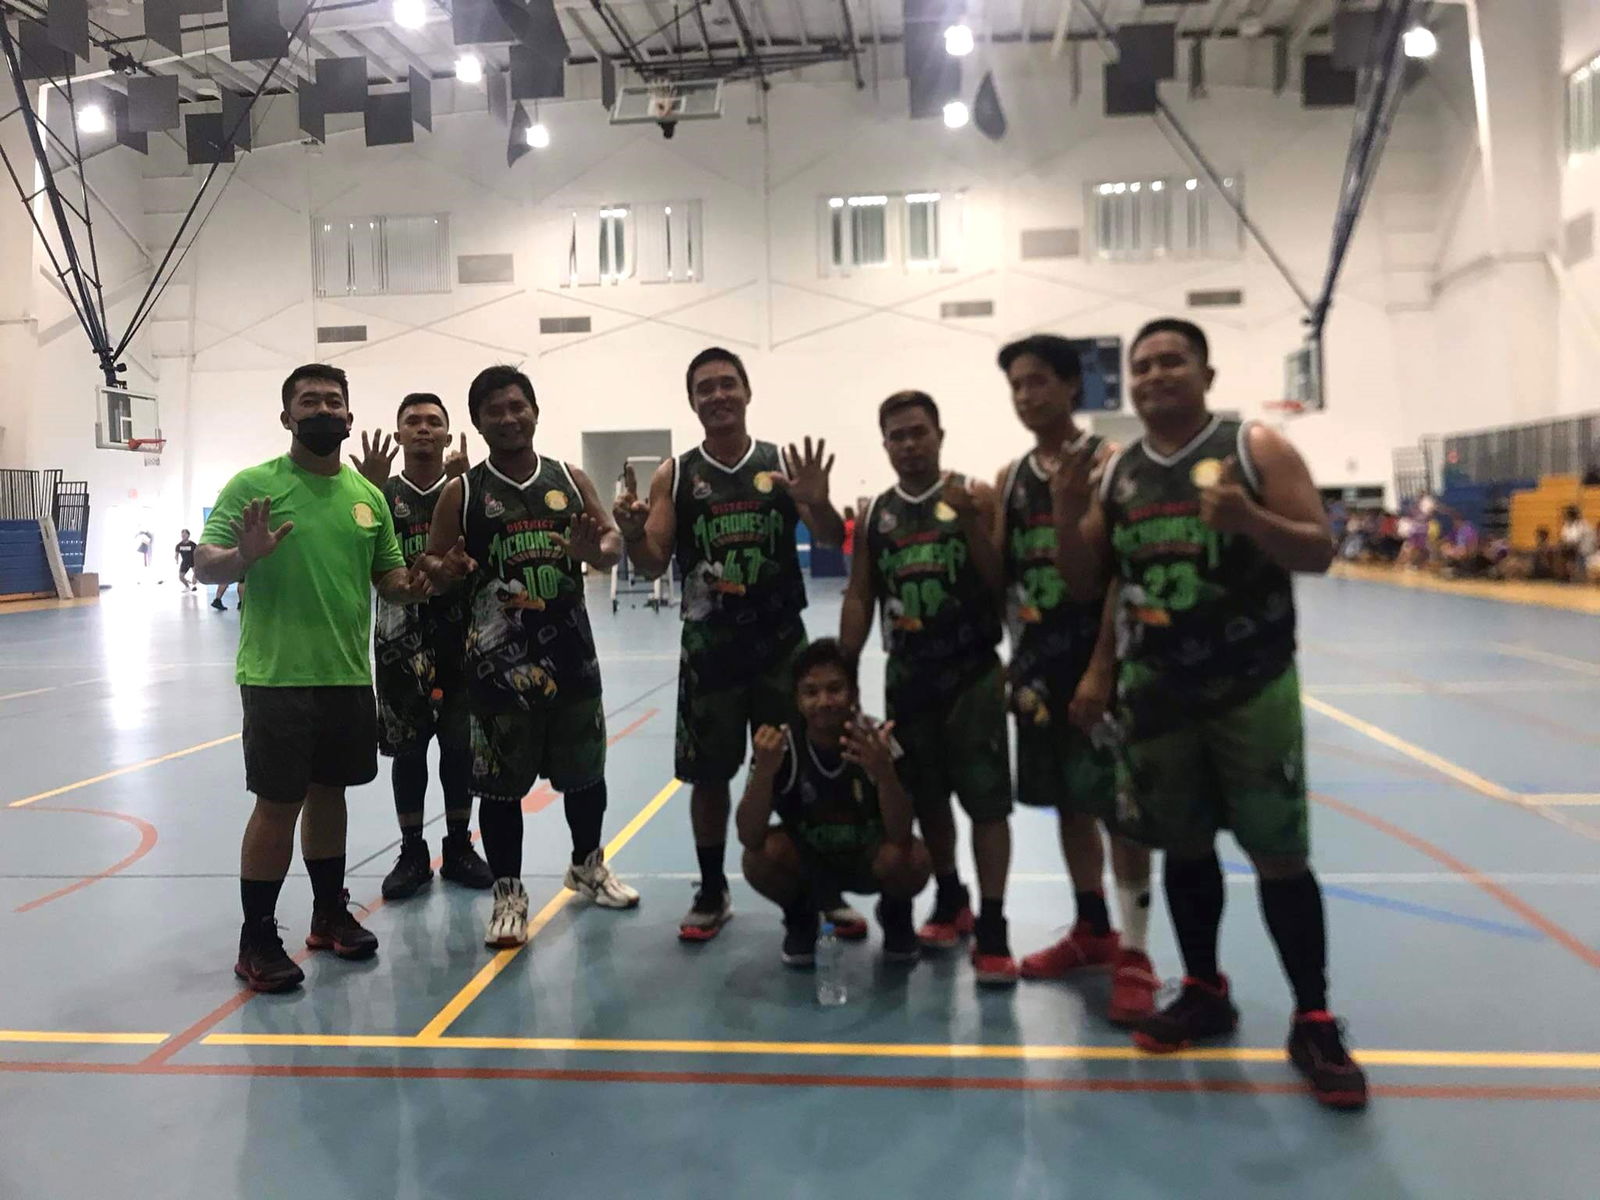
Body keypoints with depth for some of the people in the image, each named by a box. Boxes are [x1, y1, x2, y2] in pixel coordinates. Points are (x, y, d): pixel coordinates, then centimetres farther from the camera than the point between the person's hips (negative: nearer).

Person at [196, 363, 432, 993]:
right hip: (276, 676, -5)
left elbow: (388, 573, 16)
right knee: (278, 803, -1)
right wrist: (243, 555, -32)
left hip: (349, 675, 5)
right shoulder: (253, 485, -6)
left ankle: (330, 913, 31)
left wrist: (409, 586, -7)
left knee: (328, 792, 16)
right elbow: (204, 566, -10)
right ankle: (257, 940, 12)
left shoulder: (368, 495, 9)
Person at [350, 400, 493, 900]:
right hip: (401, 639, 0)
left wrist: (461, 485, -22)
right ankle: (412, 854, 18)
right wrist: (372, 489, -22)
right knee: (407, 749, 6)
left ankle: (458, 847, 21)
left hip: (459, 634, 0)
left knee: (460, 746, 7)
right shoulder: (384, 491, 3)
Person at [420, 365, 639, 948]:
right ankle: (508, 894, 21)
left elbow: (613, 541, 8)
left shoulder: (571, 480, 5)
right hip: (499, 662, -3)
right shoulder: (461, 492, -3)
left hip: (571, 653, 3)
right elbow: (430, 562, -1)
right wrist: (447, 570, -24)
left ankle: (587, 866, 39)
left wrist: (594, 550, -15)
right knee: (501, 784, 4)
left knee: (584, 771, 16)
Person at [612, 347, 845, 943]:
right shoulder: (674, 475, 1)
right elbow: (653, 565, -1)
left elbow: (833, 540, -5)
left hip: (781, 641, 0)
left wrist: (818, 503, -26)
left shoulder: (782, 463, 0)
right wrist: (632, 534, -23)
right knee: (708, 775, 9)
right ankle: (712, 893, 26)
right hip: (708, 647, 1)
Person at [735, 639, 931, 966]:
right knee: (760, 856, -30)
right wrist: (764, 771, -46)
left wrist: (884, 771, -49)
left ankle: (895, 915, 6)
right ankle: (800, 918, 5)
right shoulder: (782, 747, -22)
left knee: (912, 861, -32)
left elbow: (900, 835, -31)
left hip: (869, 859, 0)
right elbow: (748, 837, -29)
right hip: (808, 862, 1)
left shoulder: (878, 740, -24)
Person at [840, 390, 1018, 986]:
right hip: (908, 675, 4)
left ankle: (992, 929, 3)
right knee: (926, 798, 13)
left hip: (972, 670, -3)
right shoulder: (874, 513, 7)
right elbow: (859, 597, 8)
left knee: (986, 799, -4)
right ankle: (949, 902, 31)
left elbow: (1004, 584, -7)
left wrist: (973, 526, -21)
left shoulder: (975, 495, -3)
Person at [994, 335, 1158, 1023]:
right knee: (1068, 800, 13)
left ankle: (1134, 954, 6)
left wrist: (1102, 668, -19)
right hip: (1037, 659, 6)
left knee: (1119, 804, -3)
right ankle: (1093, 932, 27)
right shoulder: (1010, 477, 12)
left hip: (1093, 658, -6)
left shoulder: (1106, 462, -7)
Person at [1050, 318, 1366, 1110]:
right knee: (1182, 846, 12)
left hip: (1252, 685, -4)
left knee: (1279, 855, 0)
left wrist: (1250, 518, -27)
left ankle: (1314, 1022, 13)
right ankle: (1204, 993, 29)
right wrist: (1067, 513, -10)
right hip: (1155, 691, 4)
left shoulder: (1255, 448, -4)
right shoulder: (1115, 473, 8)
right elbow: (1084, 586, 8)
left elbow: (1318, 550, -9)